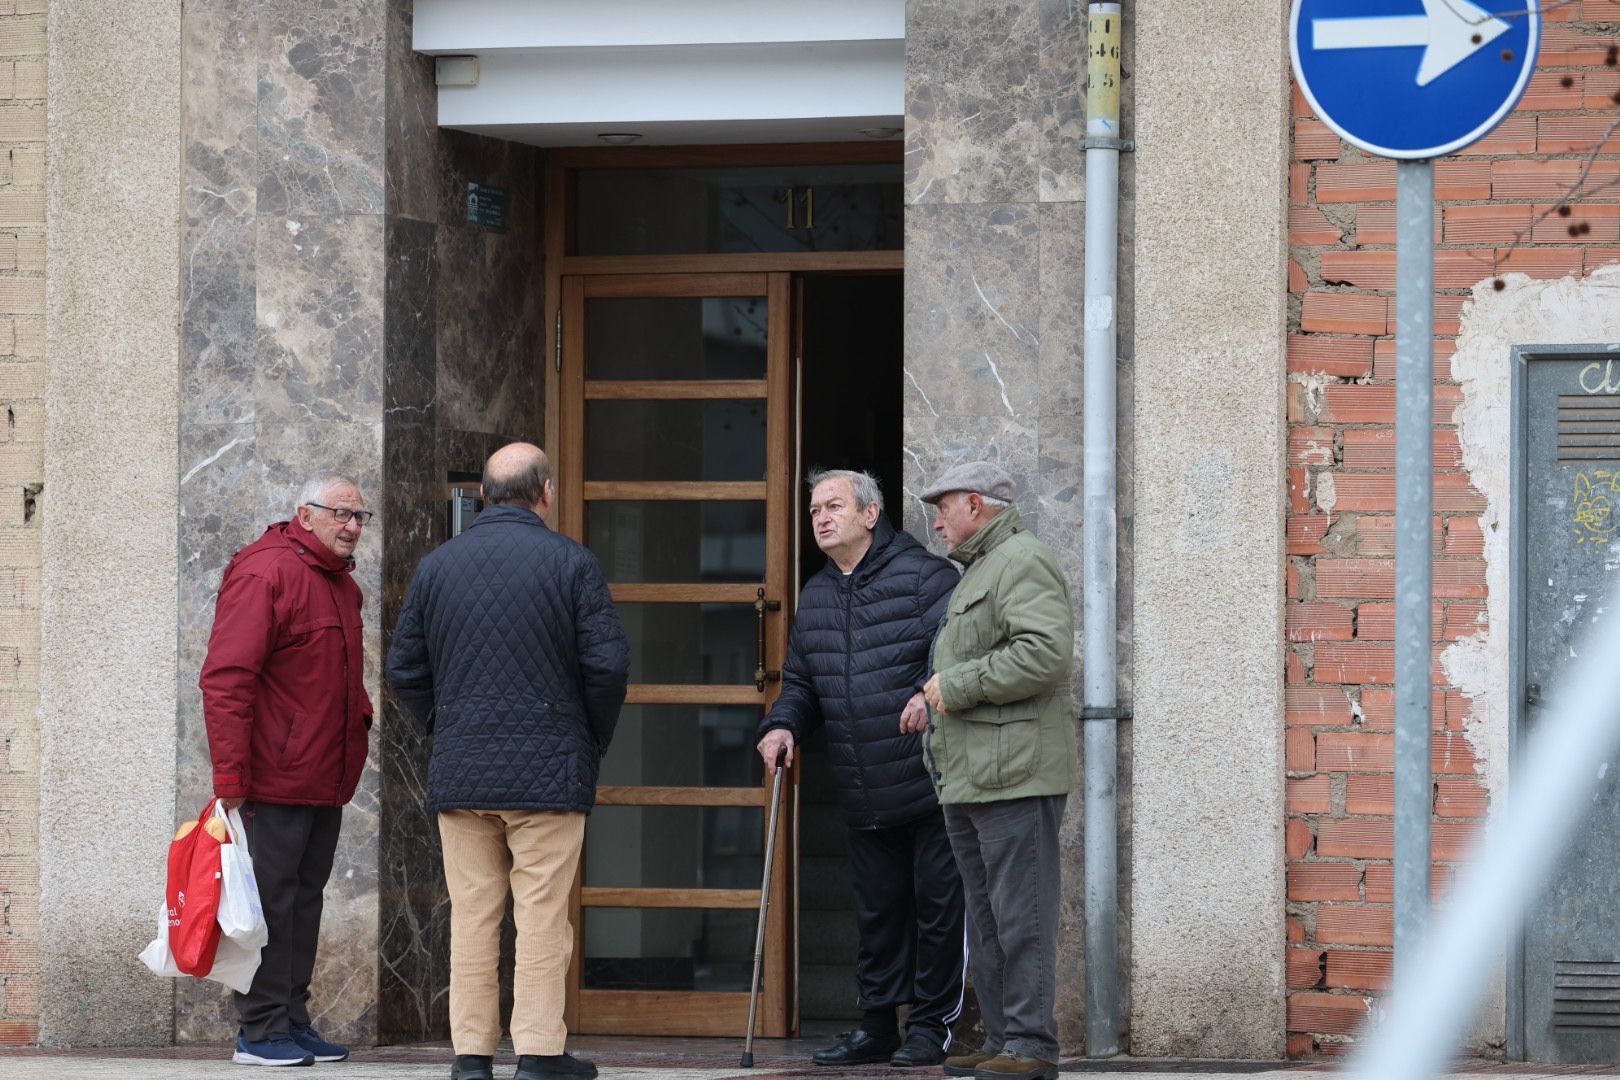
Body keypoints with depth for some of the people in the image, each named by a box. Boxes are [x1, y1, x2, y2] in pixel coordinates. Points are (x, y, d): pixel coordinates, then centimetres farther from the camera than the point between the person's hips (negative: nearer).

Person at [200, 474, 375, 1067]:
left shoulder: (341, 584, 16)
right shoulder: (264, 574, -13)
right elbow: (225, 679, -18)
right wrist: (230, 778, -21)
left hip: (326, 784, 9)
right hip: (275, 784, -9)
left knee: (305, 898, 11)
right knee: (271, 901, -6)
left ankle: (293, 1021, 16)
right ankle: (261, 1030, -2)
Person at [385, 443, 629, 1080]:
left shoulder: (437, 566, 7)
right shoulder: (570, 563, -3)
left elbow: (404, 671, 10)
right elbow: (608, 664, -7)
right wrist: (592, 745, 7)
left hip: (459, 773, 3)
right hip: (547, 775, -3)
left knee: (471, 916, 6)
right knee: (542, 918, -1)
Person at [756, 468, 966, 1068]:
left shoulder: (922, 575, -6)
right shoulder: (815, 597, 15)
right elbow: (802, 682, 22)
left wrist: (931, 694, -30)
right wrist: (782, 725, 3)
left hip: (930, 789, -7)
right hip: (865, 800, 7)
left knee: (937, 906, 0)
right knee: (876, 912, 12)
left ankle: (931, 1024, 8)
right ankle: (876, 1027, 19)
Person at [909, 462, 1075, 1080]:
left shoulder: (1023, 563, -8)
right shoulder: (975, 574, 25)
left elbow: (1046, 653, -22)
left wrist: (957, 686, -16)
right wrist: (933, 699, 16)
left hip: (1014, 773, -11)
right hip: (968, 778, 11)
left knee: (1020, 914, -10)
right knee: (985, 917, 11)